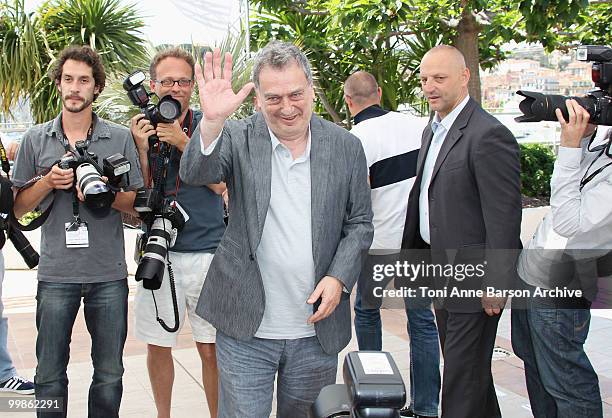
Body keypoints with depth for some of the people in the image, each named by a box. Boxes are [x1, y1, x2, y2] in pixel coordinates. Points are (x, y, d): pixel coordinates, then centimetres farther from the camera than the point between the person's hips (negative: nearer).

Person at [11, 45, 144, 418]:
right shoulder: (36, 139, 6)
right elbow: (19, 208, 9)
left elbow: (137, 203, 4)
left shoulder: (121, 138, 3)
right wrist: (48, 182, -9)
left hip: (109, 275, 0)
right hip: (56, 274, 1)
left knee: (109, 376, 9)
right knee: (49, 376, 8)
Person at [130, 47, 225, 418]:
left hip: (206, 249, -2)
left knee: (211, 347, 2)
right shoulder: (142, 127, 8)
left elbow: (220, 183, -9)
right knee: (158, 344, 11)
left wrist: (182, 142, -17)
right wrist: (142, 148, -11)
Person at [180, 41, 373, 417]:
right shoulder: (239, 138, -4)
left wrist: (339, 278, -10)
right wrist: (212, 121, -39)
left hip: (317, 329, 2)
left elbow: (360, 223, 5)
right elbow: (195, 174, -21)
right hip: (246, 329, -2)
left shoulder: (347, 147, 1)